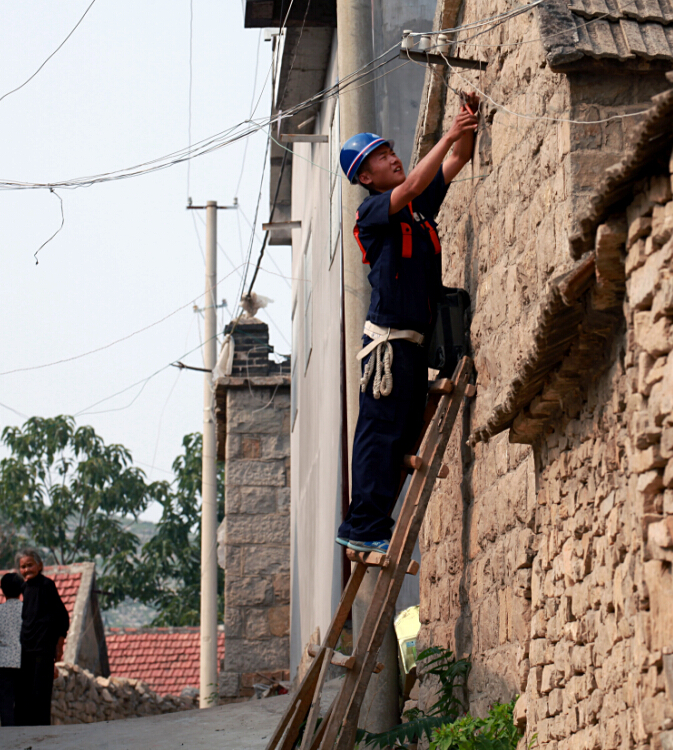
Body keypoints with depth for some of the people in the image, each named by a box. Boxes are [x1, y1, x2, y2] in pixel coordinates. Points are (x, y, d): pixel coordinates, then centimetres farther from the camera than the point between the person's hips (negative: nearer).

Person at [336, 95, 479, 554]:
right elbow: (413, 185, -21)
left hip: (416, 339, 8)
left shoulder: (420, 205, 17)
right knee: (381, 431, -10)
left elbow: (458, 161, 19)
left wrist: (469, 125, 2)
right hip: (389, 338, -8)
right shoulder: (372, 212, -5)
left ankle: (367, 527, 11)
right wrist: (450, 134, -17)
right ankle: (364, 527, -9)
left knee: (404, 435, 7)